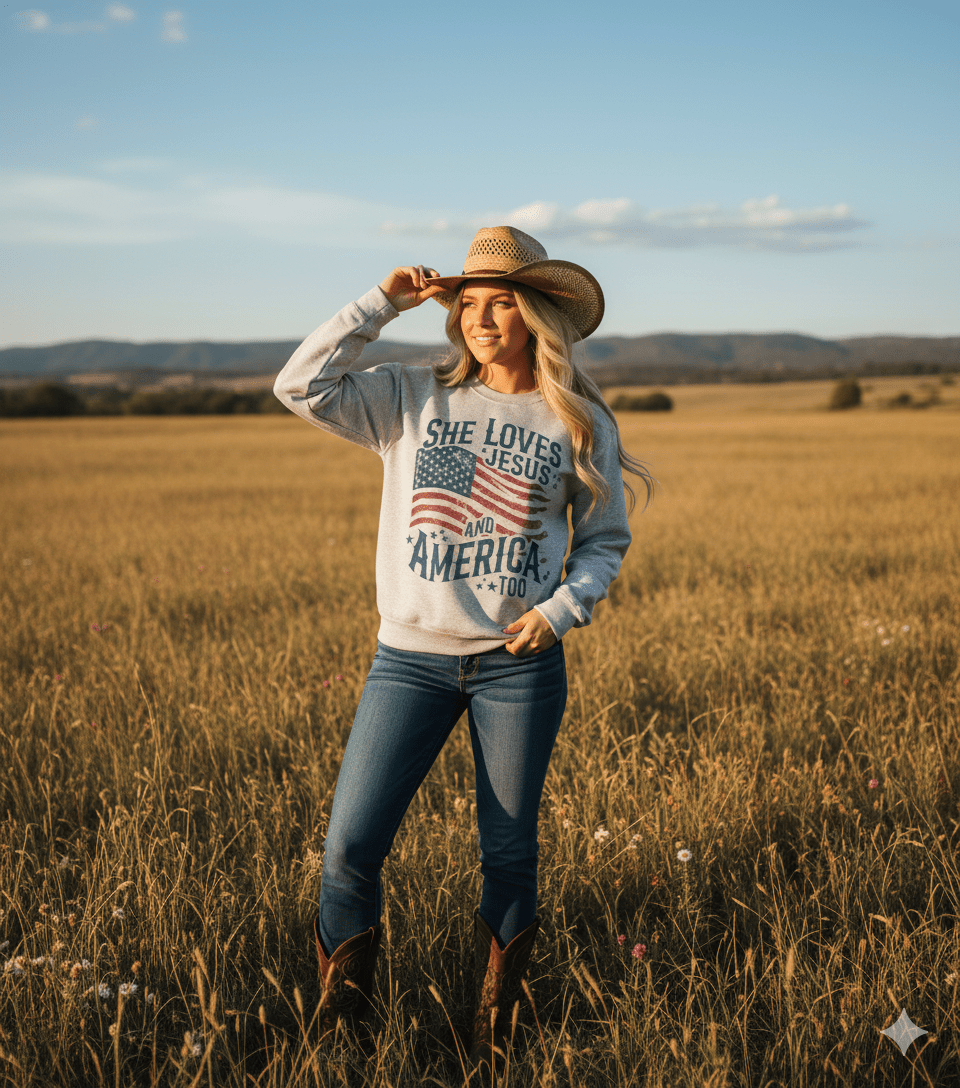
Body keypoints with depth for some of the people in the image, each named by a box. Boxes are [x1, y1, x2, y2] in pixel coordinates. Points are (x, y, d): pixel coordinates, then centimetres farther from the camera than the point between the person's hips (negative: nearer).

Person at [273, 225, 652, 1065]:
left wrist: (561, 609, -8)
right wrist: (384, 303, -3)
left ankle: (494, 1025, 31)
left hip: (520, 664, 0)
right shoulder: (413, 400, 5)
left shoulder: (580, 423, 4)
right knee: (350, 847, -5)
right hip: (411, 657, 1)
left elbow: (606, 540, 10)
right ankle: (341, 1012, 18)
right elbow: (301, 386, -3)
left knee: (510, 853, 9)